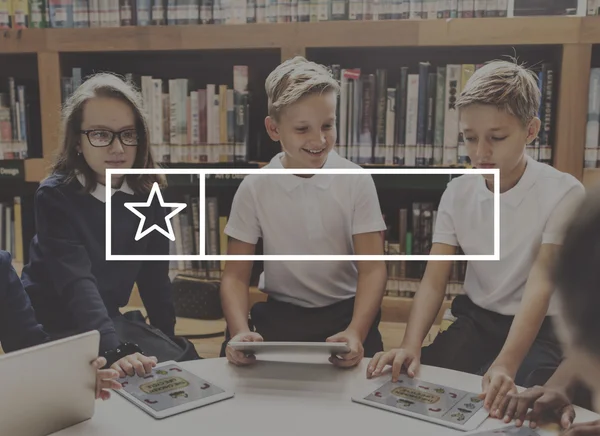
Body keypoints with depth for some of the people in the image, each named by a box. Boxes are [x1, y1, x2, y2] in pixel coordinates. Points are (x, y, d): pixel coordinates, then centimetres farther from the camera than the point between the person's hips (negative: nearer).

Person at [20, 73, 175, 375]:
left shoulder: (147, 194, -5)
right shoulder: (54, 195, -19)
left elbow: (154, 278, -1)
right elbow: (77, 282, -31)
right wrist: (116, 350, -44)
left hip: (108, 320, 5)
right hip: (48, 327, -4)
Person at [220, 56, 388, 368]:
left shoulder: (357, 182, -6)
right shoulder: (254, 189, -5)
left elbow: (372, 268, -9)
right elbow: (236, 274, -4)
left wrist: (356, 333, -26)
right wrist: (240, 331, -24)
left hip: (346, 312, -1)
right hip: (279, 315, 1)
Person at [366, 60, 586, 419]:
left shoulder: (563, 192, -15)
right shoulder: (458, 192, -4)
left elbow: (541, 285, -25)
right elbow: (434, 281, -8)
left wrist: (506, 364, -39)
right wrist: (411, 346, -26)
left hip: (541, 328, -3)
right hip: (476, 320, 4)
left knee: (505, 401, -28)